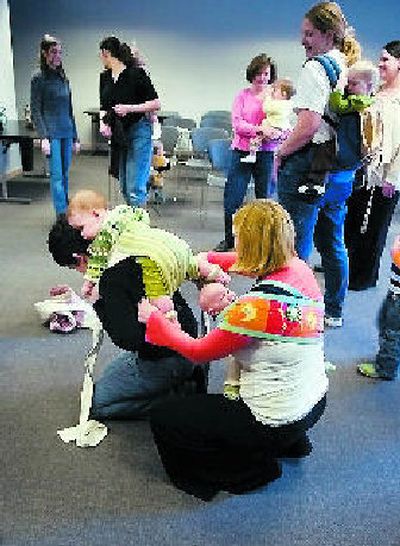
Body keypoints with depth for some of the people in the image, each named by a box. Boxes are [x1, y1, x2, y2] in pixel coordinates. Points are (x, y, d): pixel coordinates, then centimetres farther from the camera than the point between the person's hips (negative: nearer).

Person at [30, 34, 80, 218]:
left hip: (67, 133, 6)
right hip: (52, 133, -6)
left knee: (65, 175, 9)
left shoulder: (63, 77, 14)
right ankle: (62, 215, -6)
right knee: (57, 175, -8)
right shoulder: (39, 78, -2)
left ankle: (66, 211, 16)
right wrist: (44, 137, -15)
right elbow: (35, 111, -6)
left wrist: (75, 137, 17)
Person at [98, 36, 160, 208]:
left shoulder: (136, 73, -12)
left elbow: (155, 104, -11)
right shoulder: (105, 77, 9)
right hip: (117, 134, 7)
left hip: (138, 132, -7)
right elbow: (104, 107, 16)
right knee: (124, 186, 11)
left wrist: (130, 108, -20)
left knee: (135, 188, -11)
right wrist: (103, 123, -4)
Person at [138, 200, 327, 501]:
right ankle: (291, 442, 24)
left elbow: (199, 352, -15)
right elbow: (254, 262, 15)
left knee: (163, 420, 3)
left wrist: (153, 318, -5)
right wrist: (208, 259, 12)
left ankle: (253, 468, 7)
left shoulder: (257, 306, -30)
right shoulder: (300, 269, -8)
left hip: (277, 424, -8)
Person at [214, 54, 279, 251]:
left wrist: (275, 133, -19)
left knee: (264, 198, 7)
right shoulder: (242, 95, 5)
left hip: (266, 154, 0)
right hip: (242, 151, 0)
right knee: (232, 198, -1)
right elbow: (237, 123, -5)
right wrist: (260, 129, -20)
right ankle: (229, 239, 14)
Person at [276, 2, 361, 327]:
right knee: (333, 244, 17)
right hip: (341, 170, 9)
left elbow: (309, 125, -21)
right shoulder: (350, 69, 12)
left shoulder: (316, 68, -13)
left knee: (296, 246, -1)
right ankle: (334, 312, 29)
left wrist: (281, 153, -8)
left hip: (309, 166, -9)